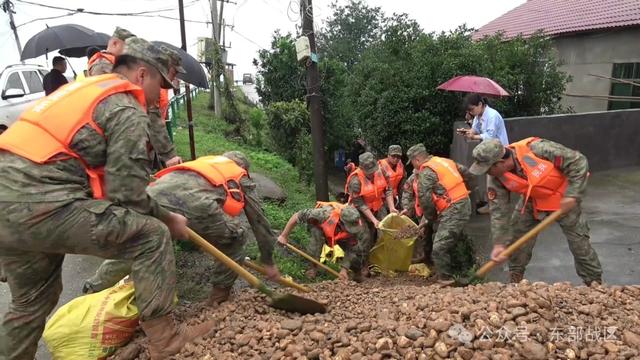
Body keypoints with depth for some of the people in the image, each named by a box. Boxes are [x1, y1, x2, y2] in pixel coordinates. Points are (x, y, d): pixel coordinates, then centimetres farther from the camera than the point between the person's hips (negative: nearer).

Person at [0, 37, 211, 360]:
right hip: (38, 205, -10)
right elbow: (128, 194, -11)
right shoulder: (128, 110, -6)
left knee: (32, 300, 26)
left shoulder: (85, 89, 22)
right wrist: (168, 219, 5)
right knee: (152, 235, -4)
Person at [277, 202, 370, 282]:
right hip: (321, 229, -1)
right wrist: (284, 236, -31)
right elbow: (297, 216, -37)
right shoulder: (325, 214, -45)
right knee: (317, 234, -35)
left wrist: (344, 269, -32)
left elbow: (351, 250, -24)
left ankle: (357, 272, 14)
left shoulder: (358, 228, -37)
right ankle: (313, 268, -15)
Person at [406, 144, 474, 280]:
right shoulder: (445, 161, 14)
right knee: (449, 243, 20)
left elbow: (424, 198, -17)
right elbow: (467, 174, 21)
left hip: (453, 211, -10)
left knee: (439, 248, -7)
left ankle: (446, 279, 0)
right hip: (464, 204, 10)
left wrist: (431, 216, -1)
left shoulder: (426, 172, -12)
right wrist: (463, 191, 30)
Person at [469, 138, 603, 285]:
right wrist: (499, 243, -23)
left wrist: (572, 194, -31)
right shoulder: (496, 179, -22)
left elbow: (578, 161, -28)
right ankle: (515, 278, 21)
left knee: (579, 240, 3)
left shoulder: (536, 149, -38)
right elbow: (499, 211, -17)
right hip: (532, 200, 4)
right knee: (516, 236, 2)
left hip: (563, 199, -4)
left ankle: (594, 282, 23)